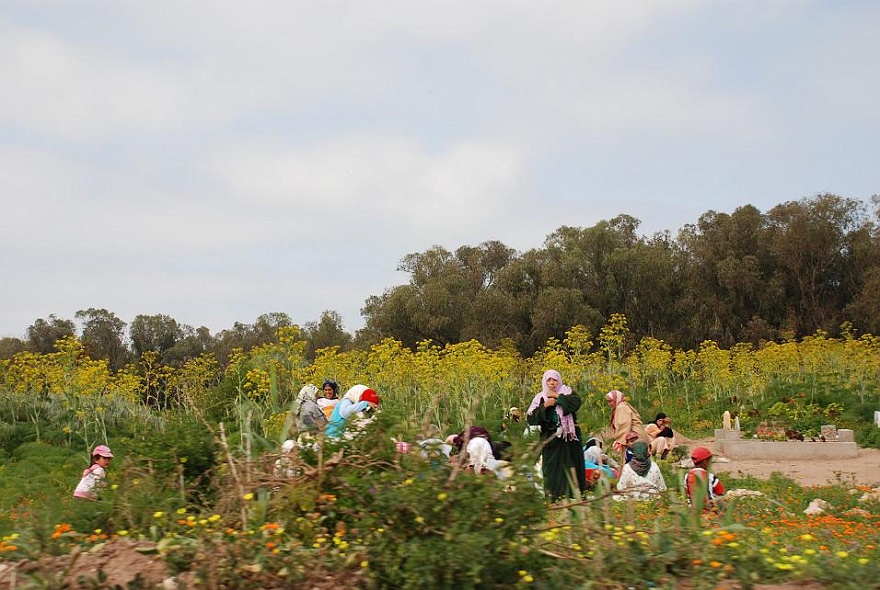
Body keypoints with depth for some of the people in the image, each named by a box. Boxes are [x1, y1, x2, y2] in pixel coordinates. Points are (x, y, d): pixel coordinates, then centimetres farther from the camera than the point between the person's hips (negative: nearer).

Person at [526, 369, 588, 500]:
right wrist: (544, 406, -12)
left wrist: (558, 396, -12)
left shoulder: (566, 392, 7)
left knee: (569, 465, -3)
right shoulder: (540, 398, 9)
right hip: (550, 439, 1)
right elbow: (531, 417, -1)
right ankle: (553, 495, -1)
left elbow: (576, 402, -15)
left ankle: (573, 493, 1)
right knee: (551, 466, -3)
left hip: (568, 437, 0)